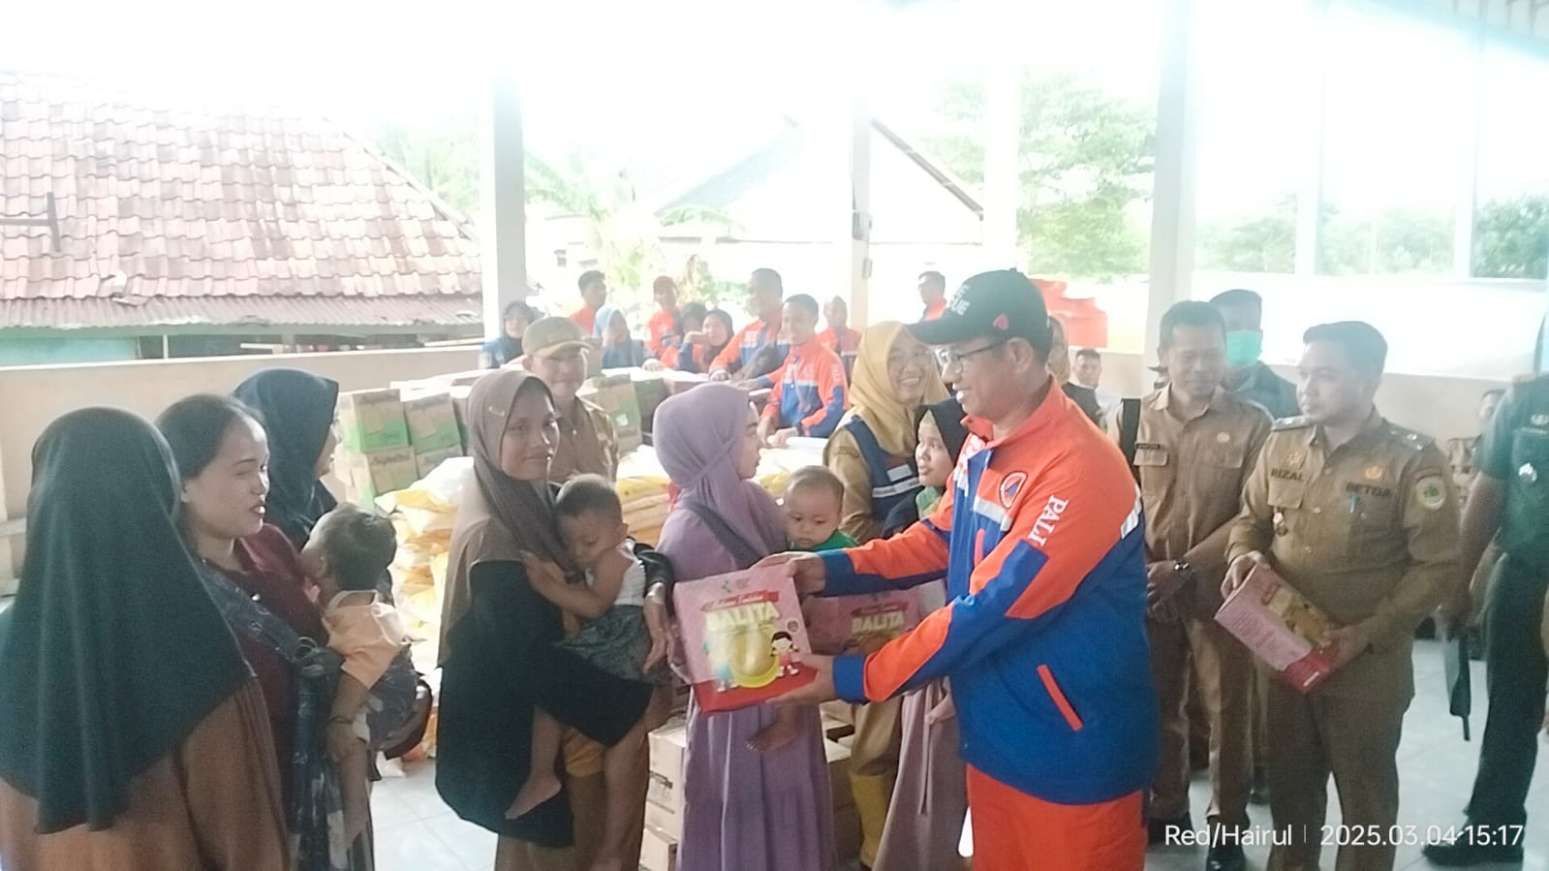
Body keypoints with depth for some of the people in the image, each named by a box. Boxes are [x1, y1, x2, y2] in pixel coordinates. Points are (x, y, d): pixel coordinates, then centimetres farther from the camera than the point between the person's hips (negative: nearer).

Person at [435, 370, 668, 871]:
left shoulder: (546, 501, -3)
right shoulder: (489, 537, -26)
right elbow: (533, 660, -27)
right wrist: (638, 703, -20)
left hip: (561, 707, 8)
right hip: (523, 729, -7)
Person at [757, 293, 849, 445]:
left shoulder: (828, 360, -8)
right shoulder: (790, 360, 15)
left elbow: (836, 409, -19)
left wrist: (796, 430, -28)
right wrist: (768, 419, -2)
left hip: (815, 443, -6)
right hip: (786, 442, 6)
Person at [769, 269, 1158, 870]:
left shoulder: (1077, 471, -28)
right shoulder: (984, 440, 2)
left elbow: (990, 611, -28)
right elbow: (940, 538, 13)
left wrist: (853, 678, -23)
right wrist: (830, 570, -2)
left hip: (1073, 750, -8)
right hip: (997, 733, 8)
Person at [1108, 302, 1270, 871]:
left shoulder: (1251, 424, -7)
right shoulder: (1133, 418, 1)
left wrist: (1185, 568, -18)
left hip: (1219, 589, -2)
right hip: (1146, 589, 3)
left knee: (1227, 714, 8)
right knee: (1155, 706, 15)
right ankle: (1166, 810, 34)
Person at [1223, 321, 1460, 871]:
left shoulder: (1412, 461, -14)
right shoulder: (1282, 442, 0)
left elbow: (1437, 565, -13)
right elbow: (1251, 517, 12)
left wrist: (1368, 634, -20)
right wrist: (1244, 555, -11)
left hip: (1367, 666, -4)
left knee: (1364, 795, 15)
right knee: (1289, 783, 21)